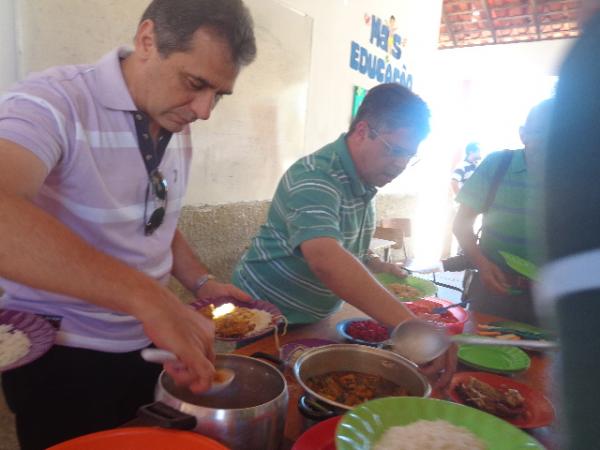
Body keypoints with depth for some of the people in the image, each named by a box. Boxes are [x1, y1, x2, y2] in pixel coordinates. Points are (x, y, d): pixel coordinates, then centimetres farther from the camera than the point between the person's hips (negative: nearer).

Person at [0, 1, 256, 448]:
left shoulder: (178, 130, 0)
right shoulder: (56, 101, -22)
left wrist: (202, 283, -1)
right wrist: (148, 297, -45)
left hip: (148, 348, 7)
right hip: (62, 360, -6)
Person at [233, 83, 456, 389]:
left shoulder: (363, 180, 2)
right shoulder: (315, 177, -28)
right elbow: (326, 261, -45)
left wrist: (375, 265, -2)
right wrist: (409, 325, -51)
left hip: (314, 319, 8)